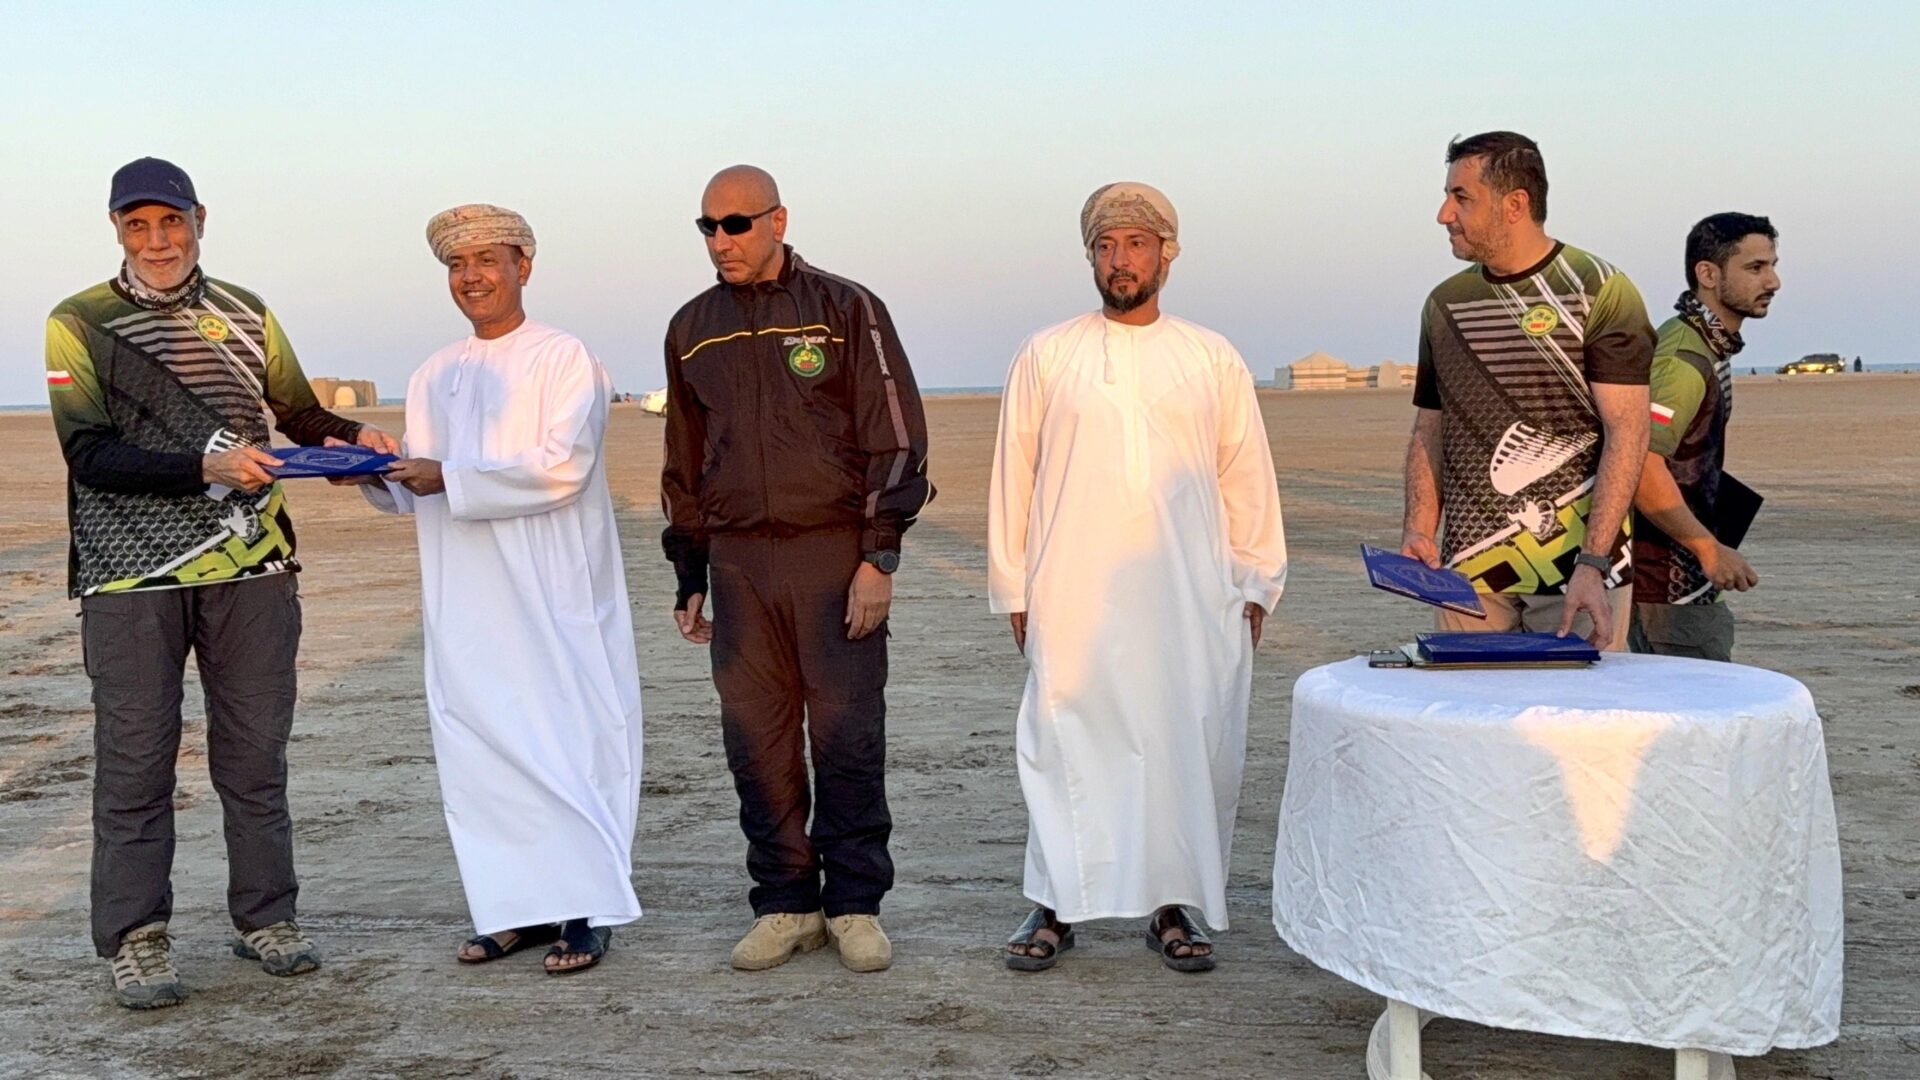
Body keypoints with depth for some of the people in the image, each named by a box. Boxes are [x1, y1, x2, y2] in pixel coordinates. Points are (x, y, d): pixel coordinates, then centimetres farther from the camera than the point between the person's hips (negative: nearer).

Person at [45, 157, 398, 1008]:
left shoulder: (245, 315, 11)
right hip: (131, 576, -3)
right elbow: (90, 455, -9)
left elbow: (299, 413, 19)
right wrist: (204, 467, -22)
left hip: (250, 568, 3)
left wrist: (355, 437, -3)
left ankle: (266, 918, 20)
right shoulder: (80, 324, 0)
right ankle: (136, 942, 10)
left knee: (255, 752, 8)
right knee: (135, 761, 0)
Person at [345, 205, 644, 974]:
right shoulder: (434, 378, 15)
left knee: (566, 738, -4)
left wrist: (450, 477, -16)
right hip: (465, 602, 6)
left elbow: (562, 468, -14)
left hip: (553, 596, -6)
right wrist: (377, 476, -3)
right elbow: (419, 497, 18)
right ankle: (522, 907, 13)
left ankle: (583, 911, 4)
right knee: (482, 747, 4)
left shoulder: (565, 359, -2)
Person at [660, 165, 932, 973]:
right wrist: (689, 578, 16)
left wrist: (879, 557, -10)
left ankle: (855, 905, 10)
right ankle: (785, 904, 15)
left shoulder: (846, 310, 0)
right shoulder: (692, 329, 13)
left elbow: (896, 439, -3)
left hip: (834, 552, -4)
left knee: (847, 733, -2)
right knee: (756, 740, 4)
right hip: (739, 562, 4)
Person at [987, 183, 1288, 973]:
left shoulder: (1213, 361, 10)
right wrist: (1013, 588, 5)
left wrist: (1256, 584, 8)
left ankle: (1172, 906, 14)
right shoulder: (1046, 357, 8)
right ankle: (1054, 906, 9)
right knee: (1065, 743, -2)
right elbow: (1014, 475, 8)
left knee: (1187, 746, 2)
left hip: (1190, 598, 1)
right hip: (1073, 597, -1)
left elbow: (1246, 477, 12)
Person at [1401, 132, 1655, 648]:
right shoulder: (1445, 305, 12)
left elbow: (1627, 435, -10)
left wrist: (1592, 564, -19)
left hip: (1579, 564, -4)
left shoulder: (1600, 292, -4)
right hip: (1471, 567, 4)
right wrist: (1419, 531, -1)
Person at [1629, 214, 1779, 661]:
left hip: (1687, 584, 10)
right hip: (1668, 589, -10)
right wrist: (1709, 548, -24)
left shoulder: (1708, 346, 15)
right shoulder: (1684, 357, -19)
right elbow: (1639, 465, -29)